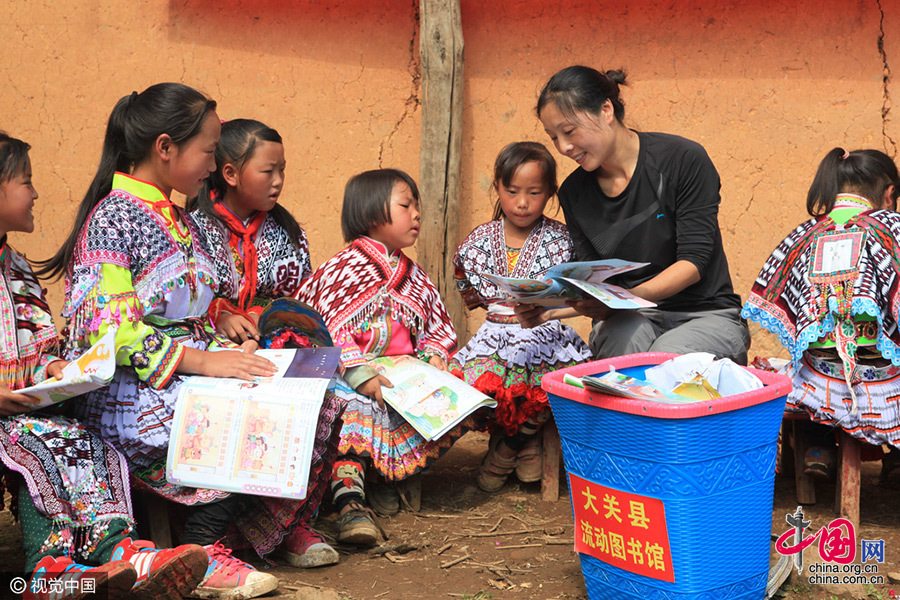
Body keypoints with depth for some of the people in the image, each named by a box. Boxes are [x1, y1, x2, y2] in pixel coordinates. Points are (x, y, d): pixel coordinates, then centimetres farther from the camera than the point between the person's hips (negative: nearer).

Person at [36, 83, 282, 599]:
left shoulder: (176, 217, 17)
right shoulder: (113, 218, -10)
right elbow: (108, 328, -20)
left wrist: (228, 351, 2)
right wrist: (202, 361, -26)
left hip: (189, 375, 8)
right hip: (131, 391, -8)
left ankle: (260, 514, -3)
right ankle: (202, 550, -16)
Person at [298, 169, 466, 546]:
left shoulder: (414, 277, 20)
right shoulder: (343, 270, -4)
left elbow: (437, 325, 20)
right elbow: (332, 332, -15)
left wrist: (433, 356, -5)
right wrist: (364, 376, -27)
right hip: (353, 377, -7)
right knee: (352, 409, -37)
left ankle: (383, 476, -3)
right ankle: (350, 500, -42)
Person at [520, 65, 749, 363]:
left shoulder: (684, 159, -10)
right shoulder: (574, 193, 5)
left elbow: (694, 261, -15)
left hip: (706, 314, -2)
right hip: (628, 318, 3)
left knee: (667, 355, -37)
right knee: (627, 339, -34)